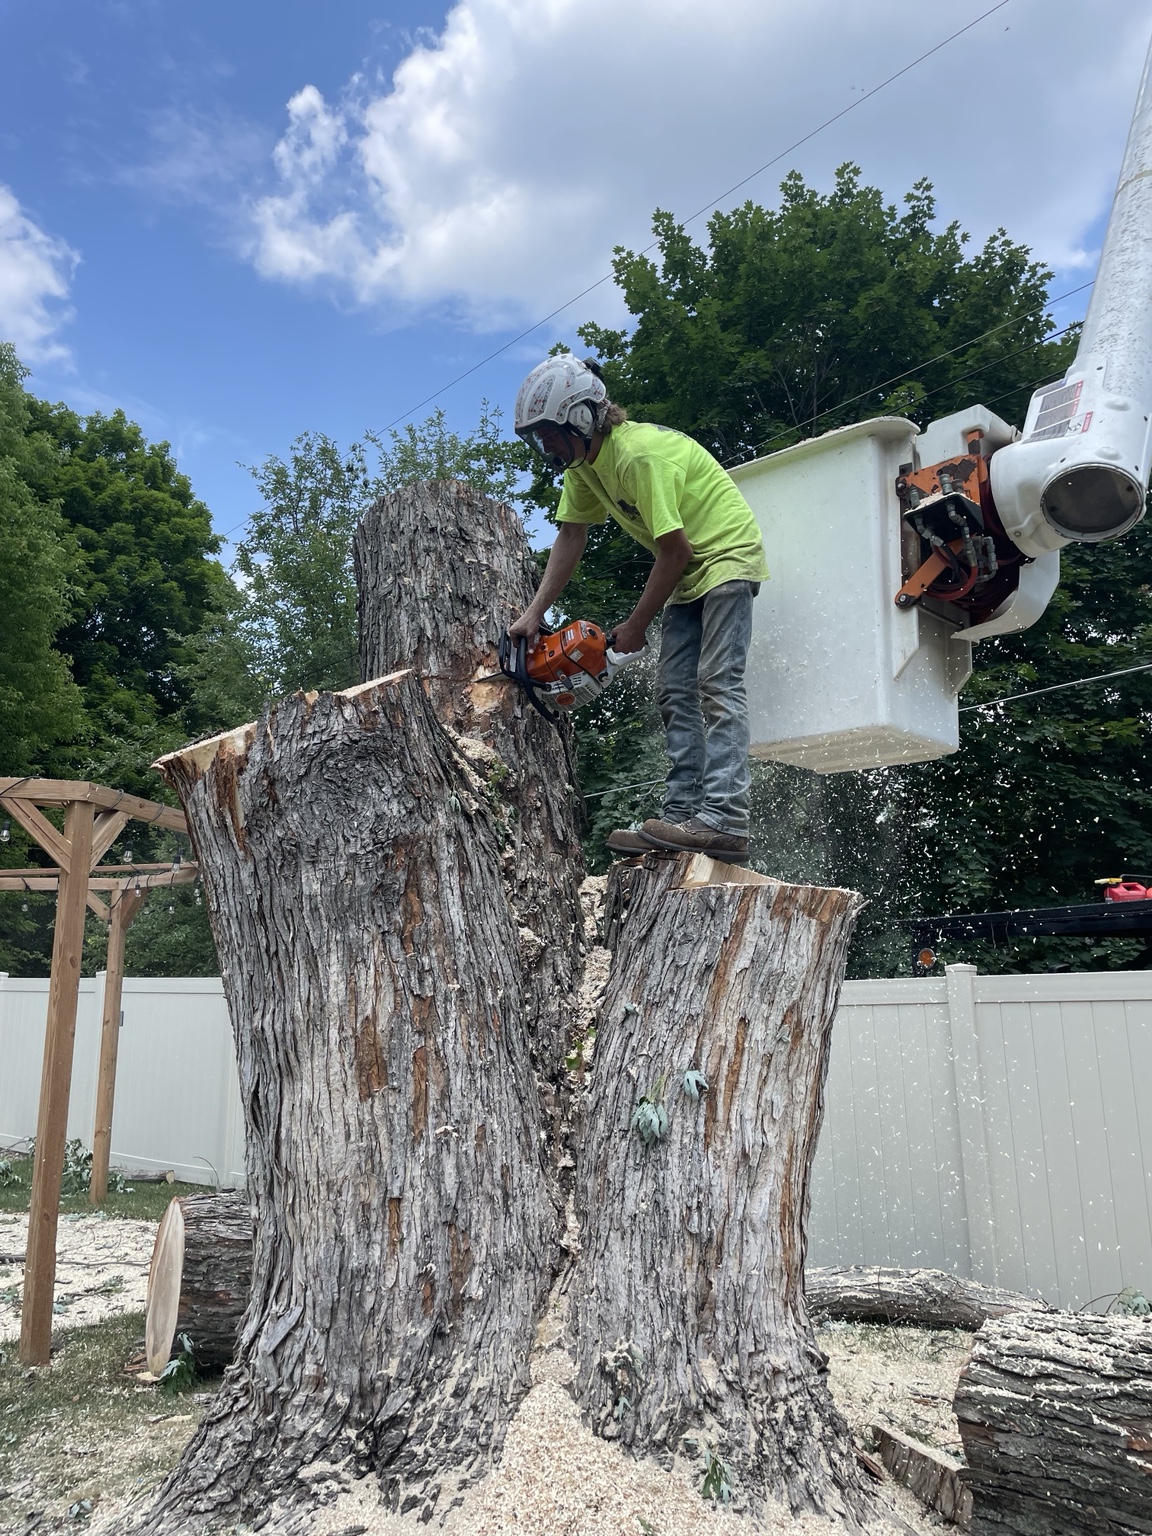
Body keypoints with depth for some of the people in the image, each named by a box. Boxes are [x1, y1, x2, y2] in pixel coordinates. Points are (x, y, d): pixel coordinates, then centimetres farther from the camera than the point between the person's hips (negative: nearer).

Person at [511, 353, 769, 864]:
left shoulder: (639, 454, -27)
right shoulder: (581, 462, 1)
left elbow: (674, 550, -25)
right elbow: (570, 538, 5)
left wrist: (636, 626, -15)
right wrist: (533, 614, -4)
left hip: (727, 556, -9)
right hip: (688, 575, 9)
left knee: (717, 685, -21)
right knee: (675, 693, 1)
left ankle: (725, 818, -27)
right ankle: (682, 815, -1)